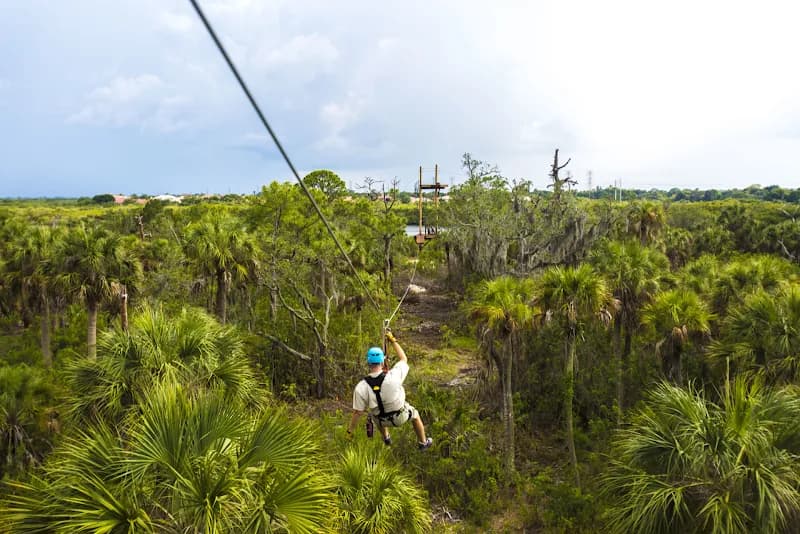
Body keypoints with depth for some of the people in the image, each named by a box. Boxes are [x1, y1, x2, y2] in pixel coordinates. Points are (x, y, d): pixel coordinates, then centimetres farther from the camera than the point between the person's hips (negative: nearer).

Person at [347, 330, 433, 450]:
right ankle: (423, 443, 49)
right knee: (414, 413, 32)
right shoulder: (393, 376, -34)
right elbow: (404, 359, -13)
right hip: (400, 416, -1)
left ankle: (386, 438, 53)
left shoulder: (361, 388, -31)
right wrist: (393, 340, -7)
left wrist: (350, 429, -4)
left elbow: (357, 412, -20)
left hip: (383, 420, 1)